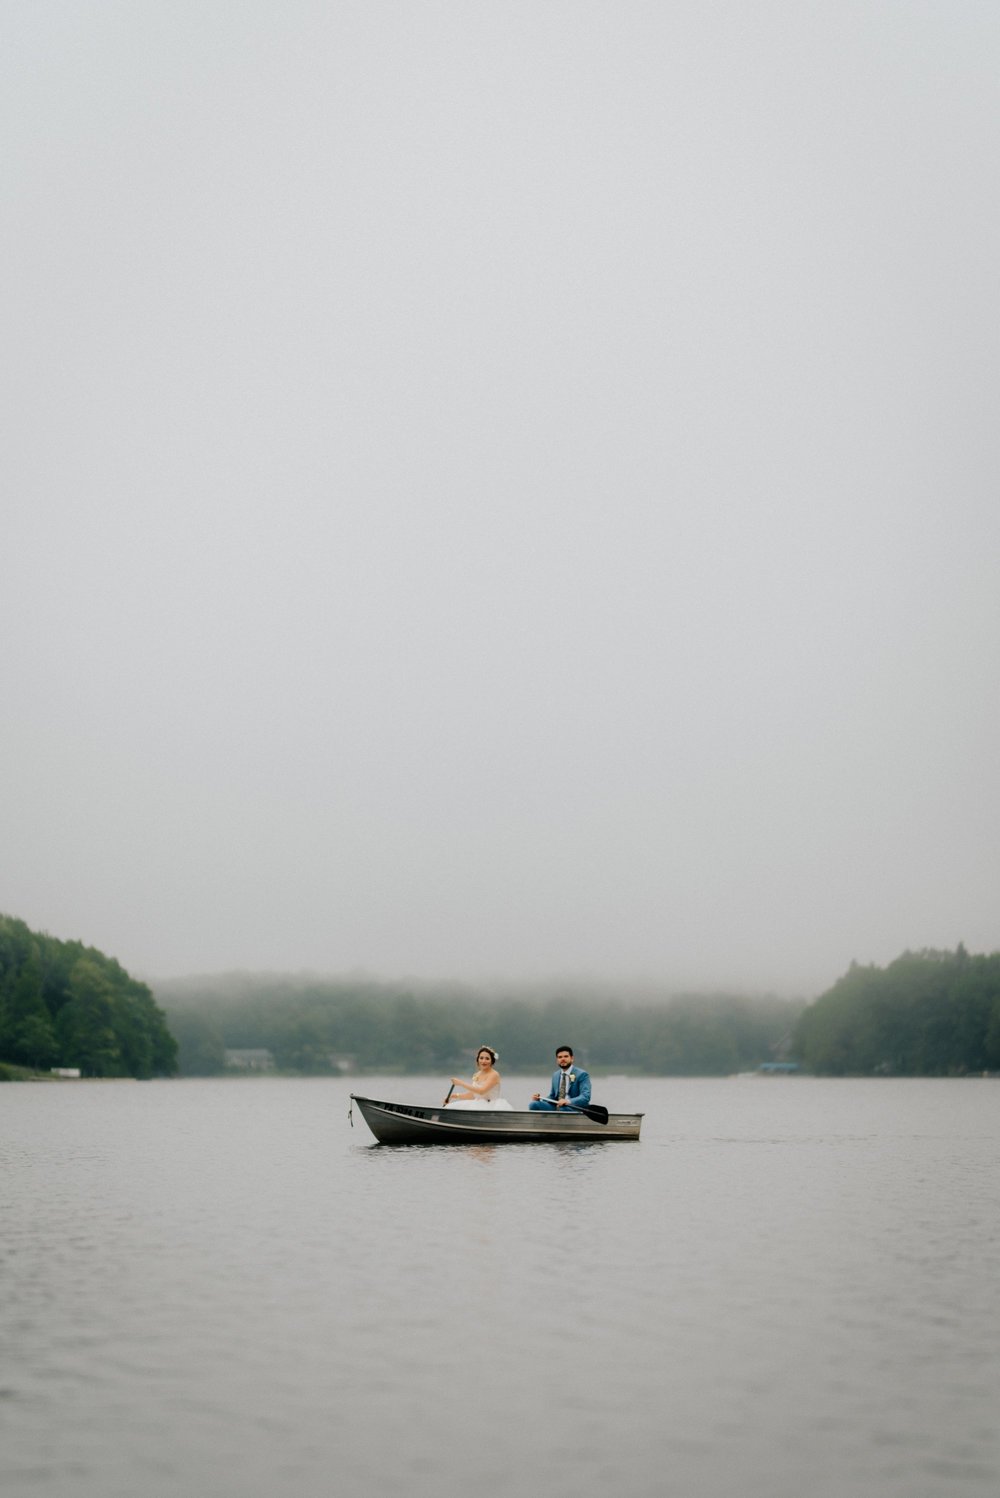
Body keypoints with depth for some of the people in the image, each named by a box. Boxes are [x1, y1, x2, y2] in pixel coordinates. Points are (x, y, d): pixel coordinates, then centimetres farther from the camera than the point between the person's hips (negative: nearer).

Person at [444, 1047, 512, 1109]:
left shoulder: (494, 1075, -11)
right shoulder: (476, 1075, 13)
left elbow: (482, 1091, -23)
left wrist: (461, 1083, -20)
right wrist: (455, 1096, 8)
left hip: (491, 1107, -8)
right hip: (478, 1106, 8)